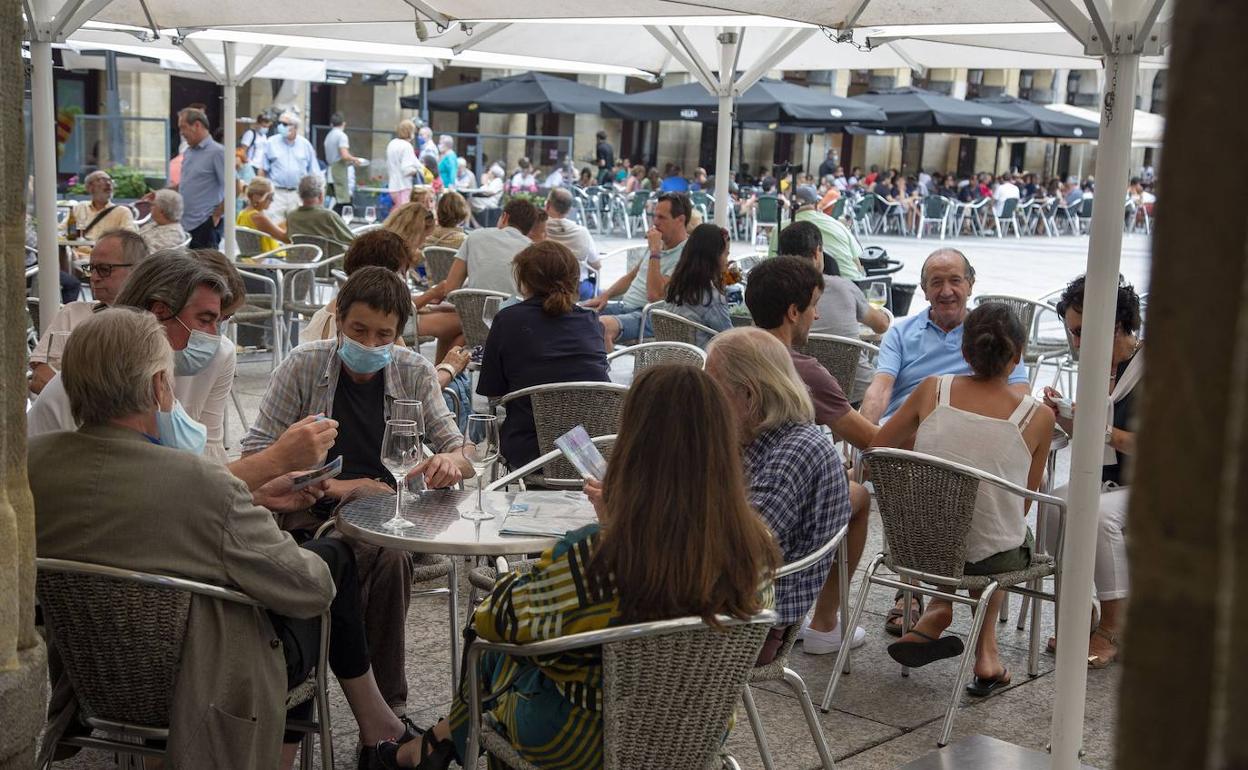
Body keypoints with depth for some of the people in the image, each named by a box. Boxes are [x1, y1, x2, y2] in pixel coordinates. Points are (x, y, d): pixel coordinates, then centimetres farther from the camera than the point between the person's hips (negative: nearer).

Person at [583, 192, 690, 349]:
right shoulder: (660, 244, 15)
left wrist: (655, 252, -20)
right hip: (624, 305, 9)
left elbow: (655, 295, -23)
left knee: (603, 325, -37)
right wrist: (605, 296, 12)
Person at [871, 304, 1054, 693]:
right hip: (994, 558, -1)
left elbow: (875, 448, 4)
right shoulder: (1037, 417, -11)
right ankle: (984, 644, 25)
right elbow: (1024, 501, 2)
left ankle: (938, 611, 17)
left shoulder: (932, 390, -9)